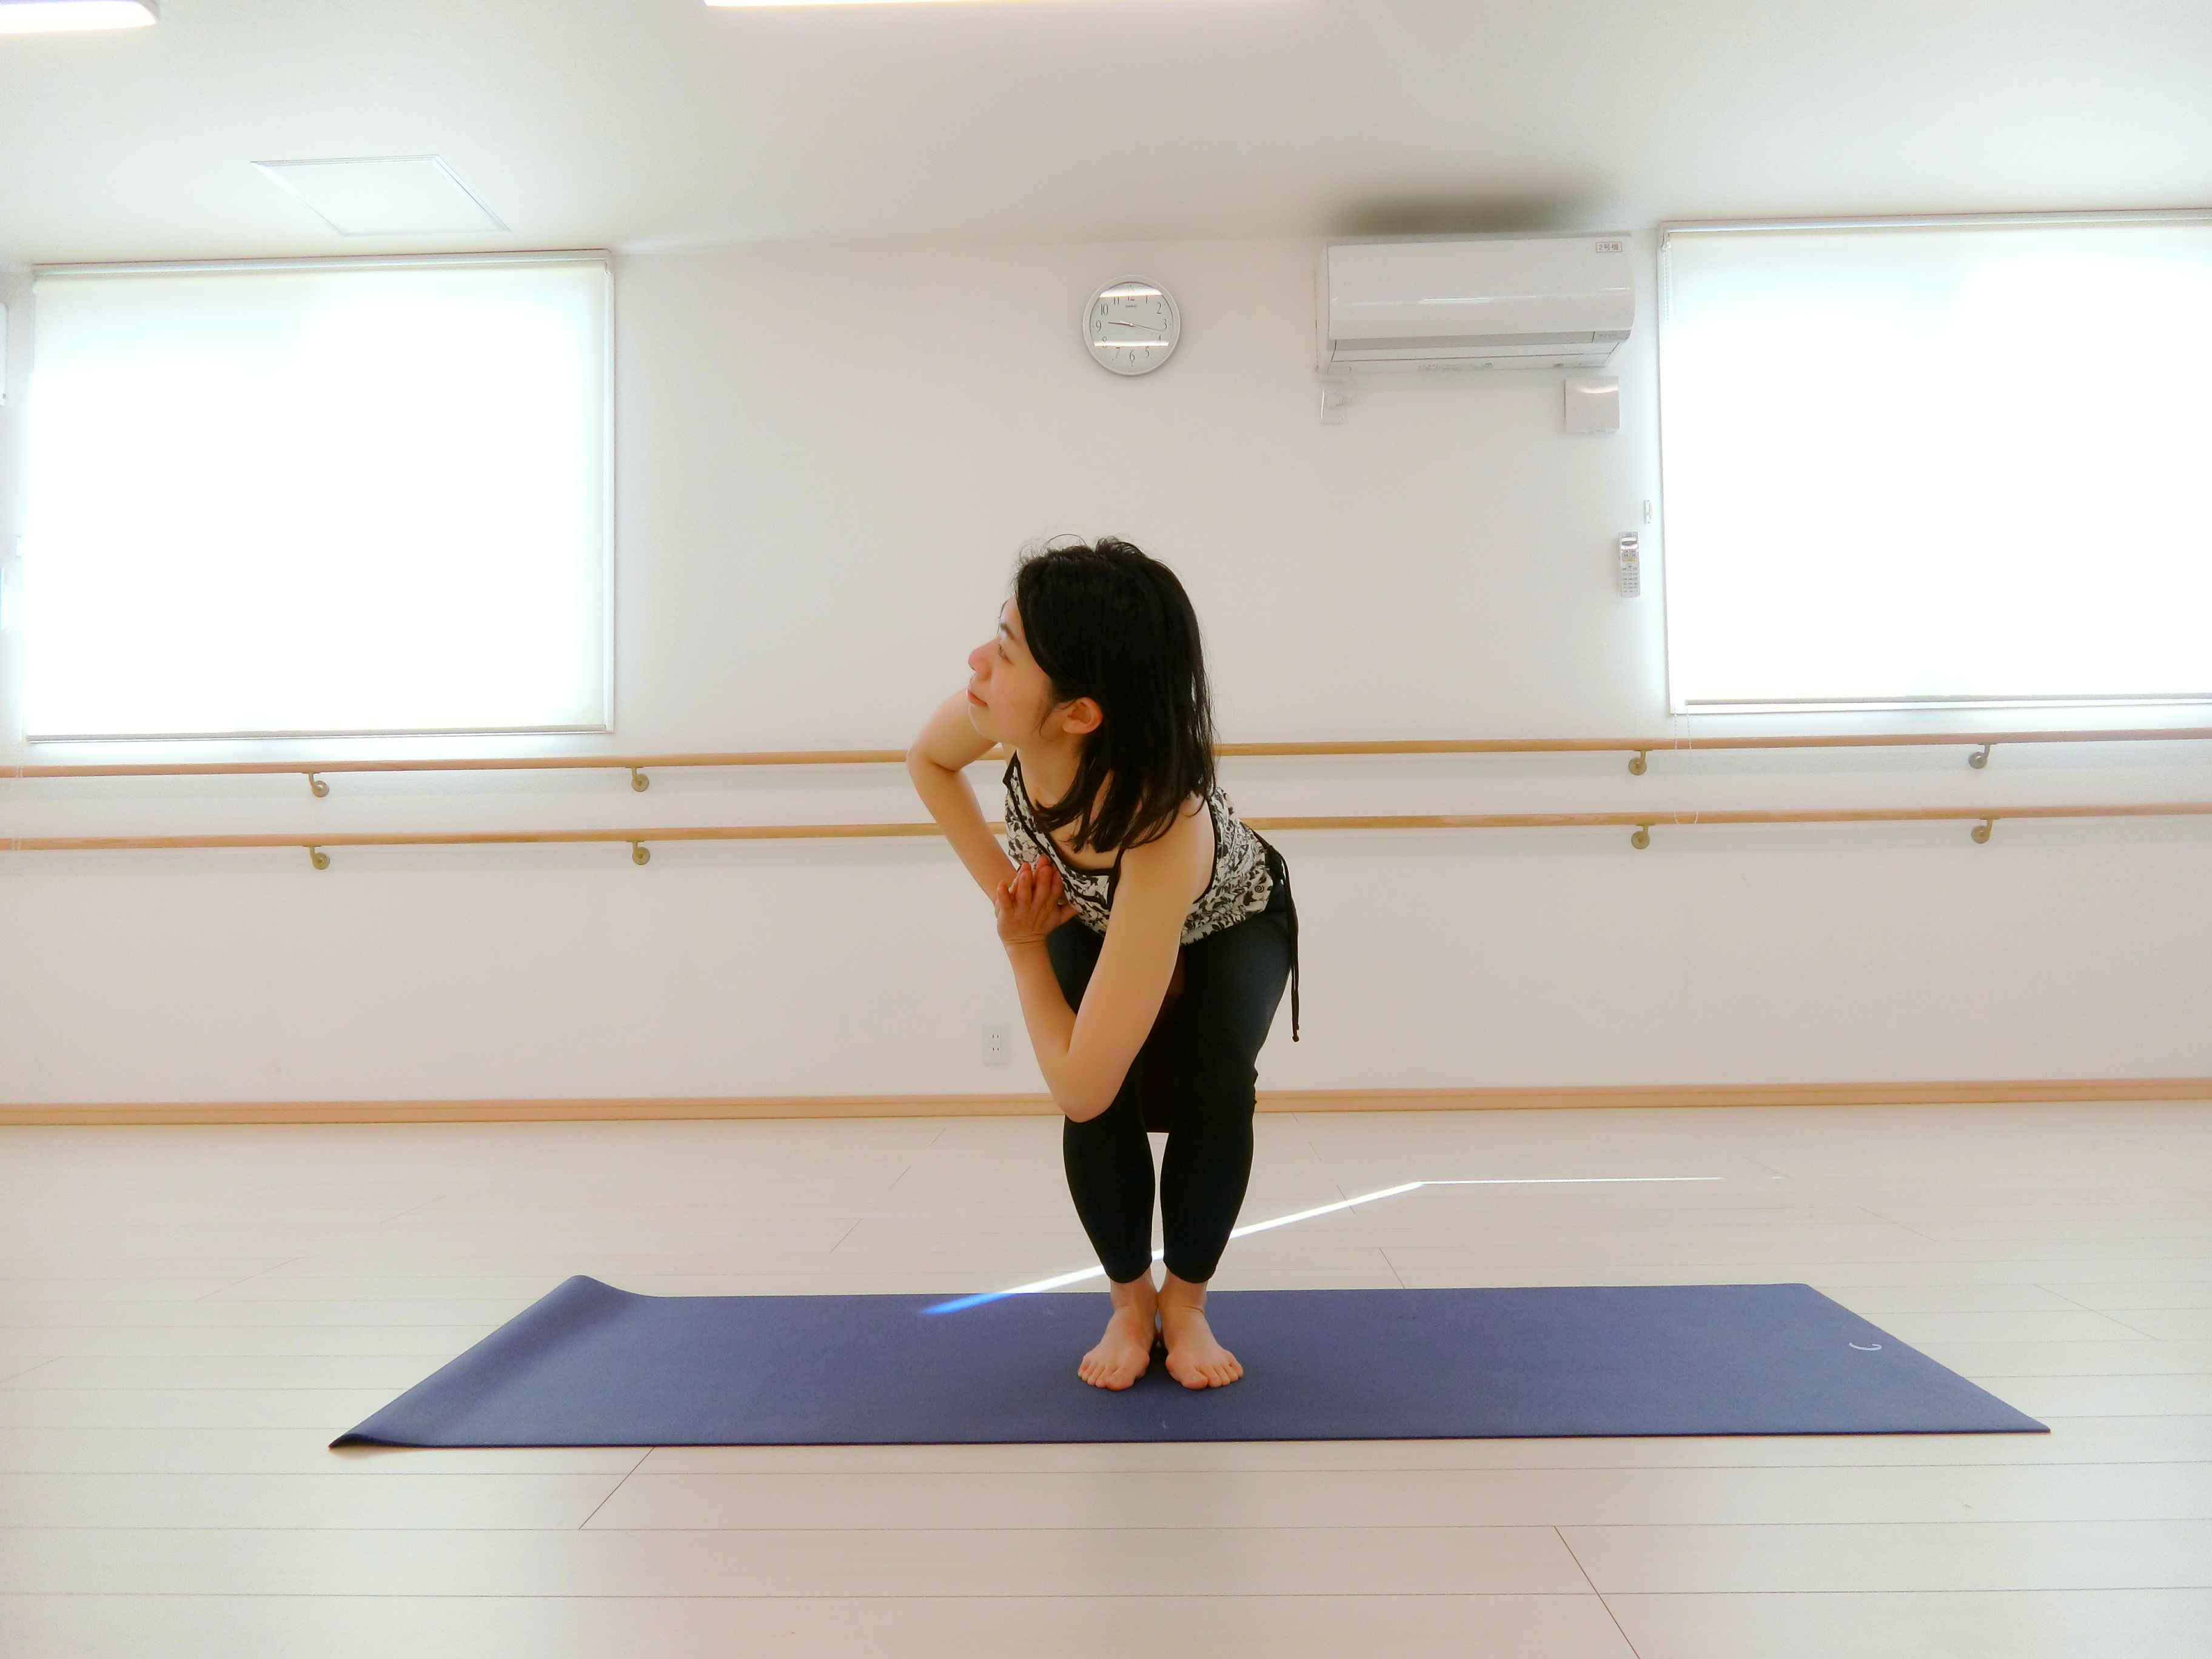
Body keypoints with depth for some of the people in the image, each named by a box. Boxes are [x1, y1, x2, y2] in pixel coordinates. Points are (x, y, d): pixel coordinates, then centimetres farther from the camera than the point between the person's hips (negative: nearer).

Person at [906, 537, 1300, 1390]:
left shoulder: (1166, 838, -50)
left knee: (1210, 1087, -28)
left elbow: (1077, 1088, -43)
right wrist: (1002, 883, -19)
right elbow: (928, 761, -10)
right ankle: (1131, 1302, 6)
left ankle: (1185, 1303, 0)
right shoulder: (1007, 711, -38)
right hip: (1090, 919, 3)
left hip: (1228, 925, -3)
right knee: (1106, 1097, -20)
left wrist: (1022, 948, -29)